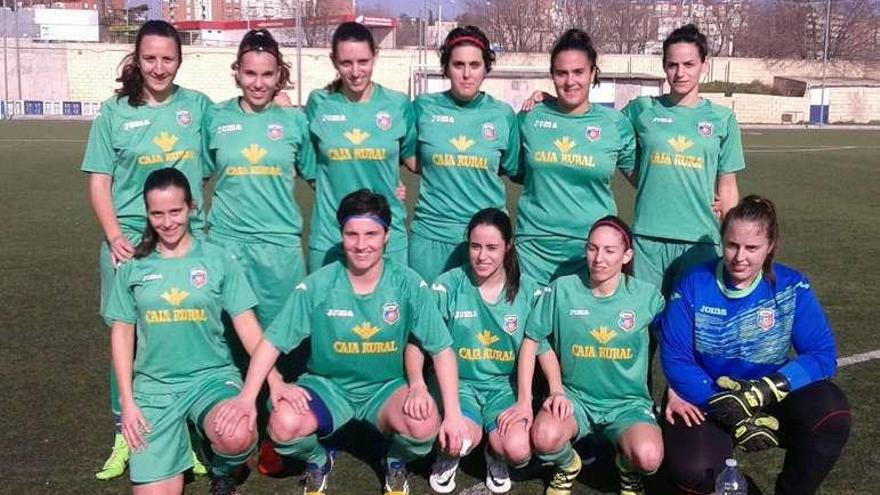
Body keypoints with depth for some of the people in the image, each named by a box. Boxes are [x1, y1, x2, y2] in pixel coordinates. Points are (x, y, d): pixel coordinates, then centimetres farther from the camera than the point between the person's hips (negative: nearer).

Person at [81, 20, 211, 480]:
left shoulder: (198, 106, 4)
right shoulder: (114, 111, 3)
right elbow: (99, 182, 3)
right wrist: (115, 236, -9)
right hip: (128, 241, 0)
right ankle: (126, 436, 22)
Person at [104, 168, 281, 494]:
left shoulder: (217, 260, 0)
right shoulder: (133, 266, 4)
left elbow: (247, 325, -2)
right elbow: (122, 333, 8)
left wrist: (275, 379, -12)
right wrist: (127, 401, 1)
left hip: (212, 375, -1)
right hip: (154, 384, 2)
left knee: (238, 439, -32)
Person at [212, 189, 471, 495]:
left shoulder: (408, 285, -12)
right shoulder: (316, 286, -12)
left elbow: (442, 349, -10)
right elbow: (272, 342, -7)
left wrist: (453, 413, -15)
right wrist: (247, 398, -16)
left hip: (386, 387, 0)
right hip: (328, 384, 0)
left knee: (424, 426, -31)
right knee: (283, 425, -29)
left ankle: (396, 464, 8)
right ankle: (317, 462, 10)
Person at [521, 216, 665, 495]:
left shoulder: (647, 296, -6)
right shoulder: (563, 289, -7)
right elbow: (532, 340, 0)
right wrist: (556, 389, -5)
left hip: (628, 402, 0)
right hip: (574, 395, 0)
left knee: (648, 457, -30)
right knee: (544, 438, -32)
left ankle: (628, 471, 11)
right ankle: (567, 466, 8)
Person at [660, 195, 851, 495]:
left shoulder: (791, 287, -7)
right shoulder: (693, 285, -10)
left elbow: (822, 355, -13)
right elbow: (676, 358, -13)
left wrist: (761, 391, -29)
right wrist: (732, 414, -24)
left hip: (771, 401, 2)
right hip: (707, 401, -1)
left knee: (830, 410, -28)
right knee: (691, 469, -30)